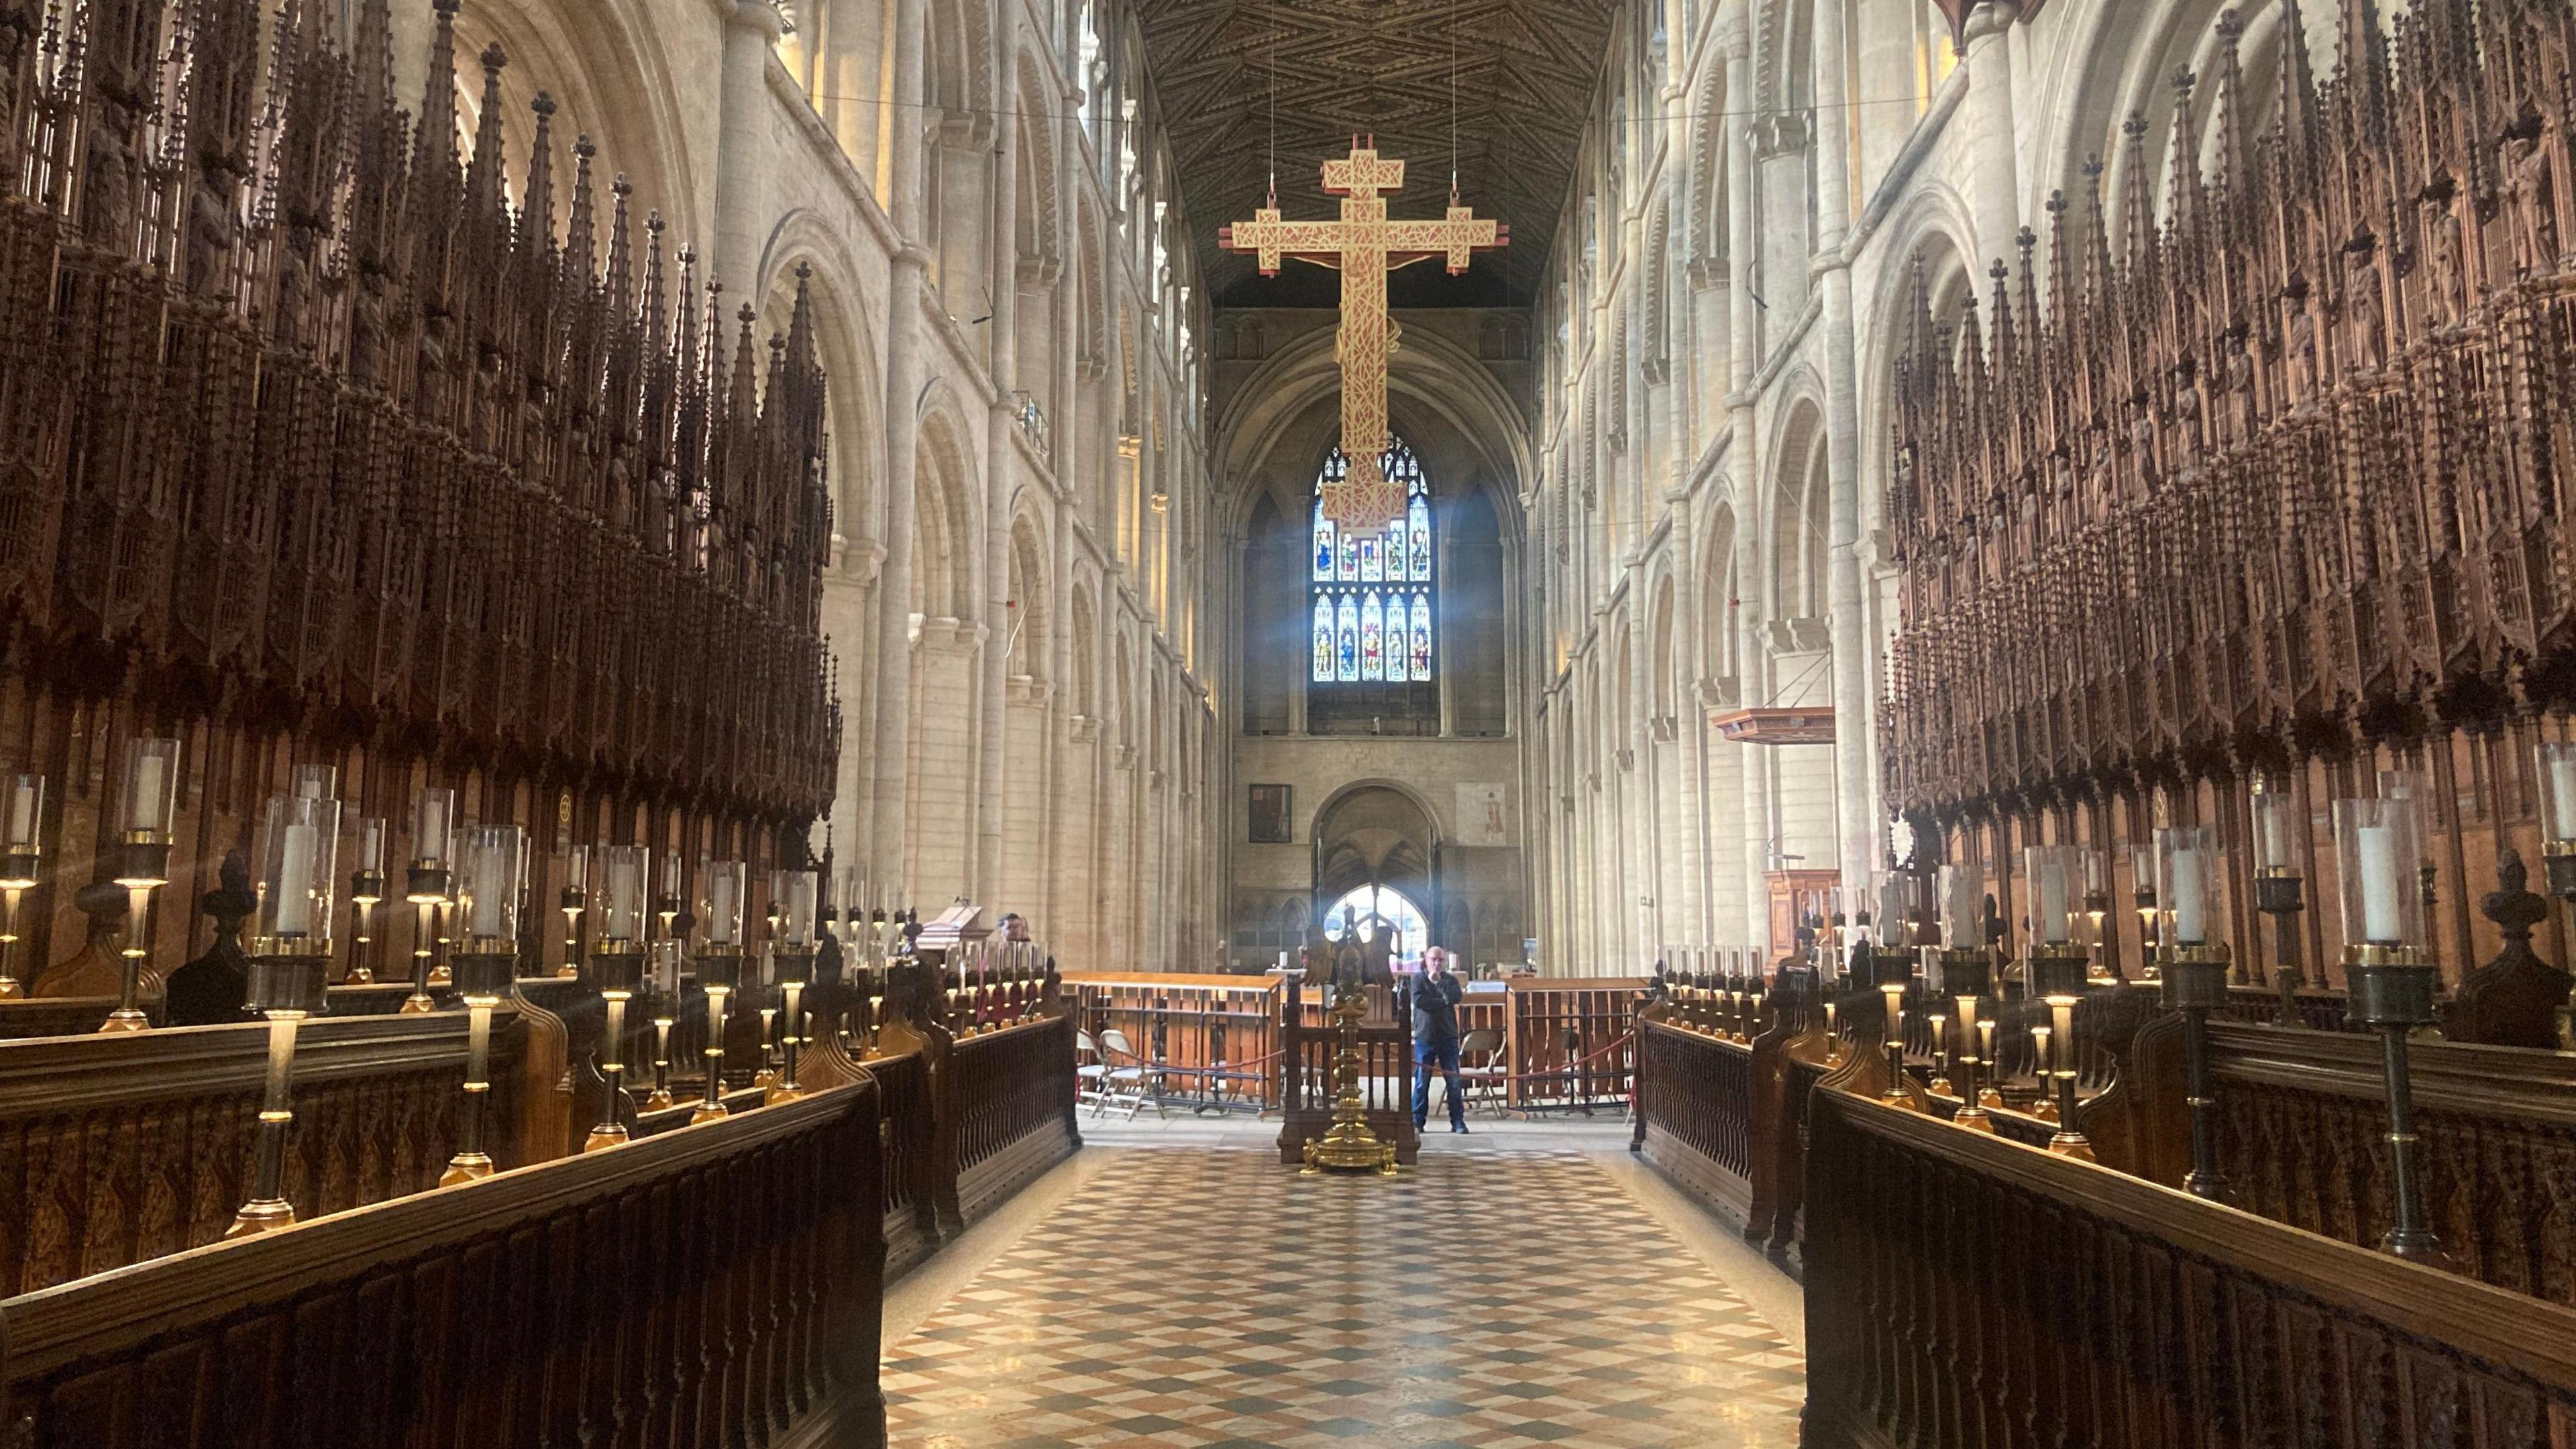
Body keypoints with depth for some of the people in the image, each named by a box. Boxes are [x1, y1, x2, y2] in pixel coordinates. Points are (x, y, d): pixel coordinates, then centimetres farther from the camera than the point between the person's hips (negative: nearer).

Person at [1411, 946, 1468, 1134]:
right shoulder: (1419, 980, 4)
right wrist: (1444, 1001, -10)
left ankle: (1458, 1121, 5)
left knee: (1454, 1081, 0)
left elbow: (1455, 997, -11)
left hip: (1448, 1036, 2)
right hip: (1425, 1036, -1)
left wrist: (1438, 981, -9)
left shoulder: (1450, 980, 10)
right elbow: (1418, 1001, -14)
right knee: (1422, 1081, 1)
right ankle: (1417, 1121, 7)